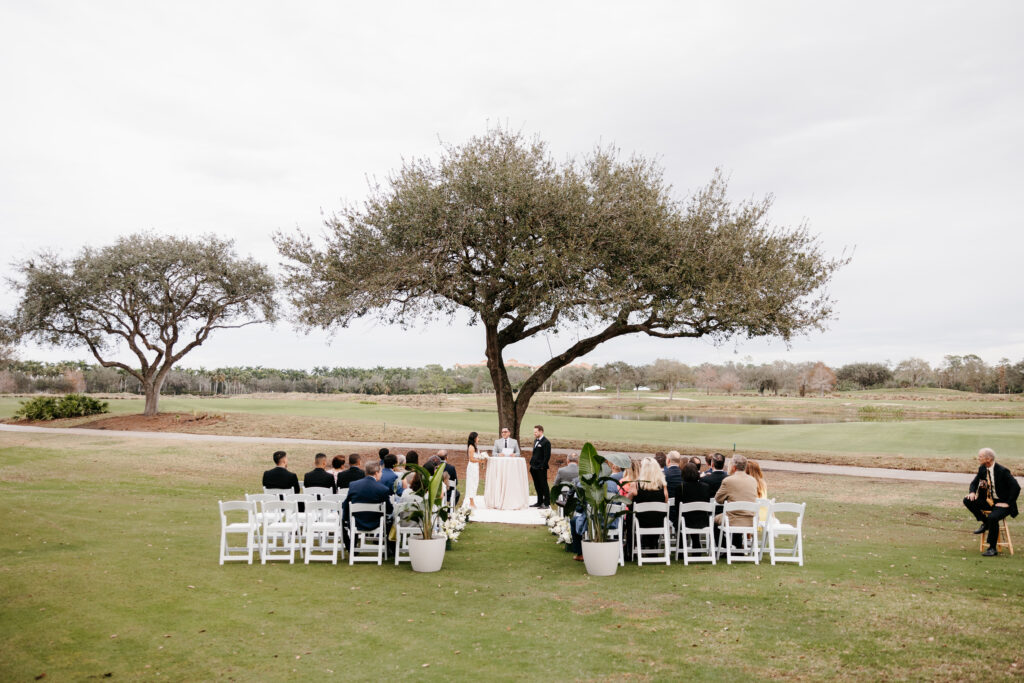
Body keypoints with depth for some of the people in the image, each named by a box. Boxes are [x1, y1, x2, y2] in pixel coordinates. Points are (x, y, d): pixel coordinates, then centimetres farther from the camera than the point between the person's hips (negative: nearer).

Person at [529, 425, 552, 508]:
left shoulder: (546, 442, -12)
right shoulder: (536, 441, 16)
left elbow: (547, 456, -16)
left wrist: (542, 466, -19)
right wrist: (531, 463, 16)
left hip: (541, 468, -9)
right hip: (534, 467, 9)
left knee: (543, 485, -2)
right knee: (537, 486, 14)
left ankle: (547, 503, 4)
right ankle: (539, 502, 24)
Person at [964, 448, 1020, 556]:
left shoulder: (1002, 471, -19)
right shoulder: (982, 469, 2)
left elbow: (1016, 487, -20)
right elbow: (974, 482, 14)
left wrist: (1008, 503, -19)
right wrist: (972, 492, -8)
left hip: (1002, 503, -7)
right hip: (988, 500, 7)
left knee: (992, 517, -33)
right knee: (967, 501, -14)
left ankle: (993, 548, -18)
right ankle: (985, 523, 5)